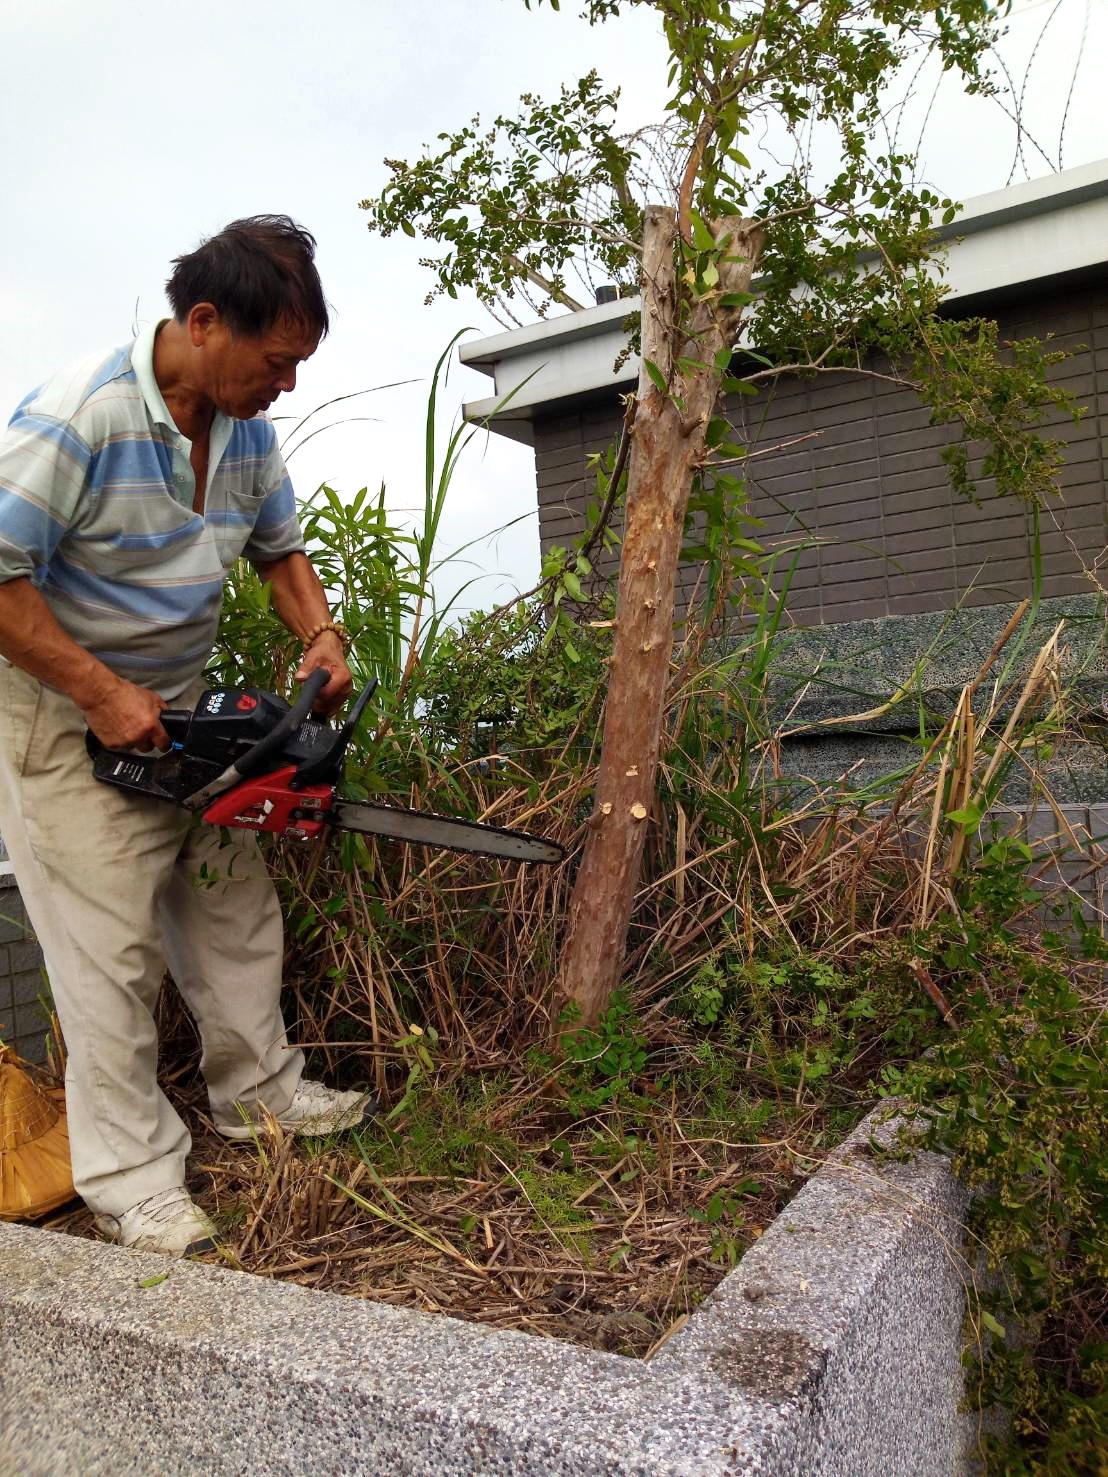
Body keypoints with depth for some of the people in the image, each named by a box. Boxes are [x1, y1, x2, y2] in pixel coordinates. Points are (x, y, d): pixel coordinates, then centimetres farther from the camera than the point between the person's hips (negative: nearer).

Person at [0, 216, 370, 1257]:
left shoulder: (246, 426, -1)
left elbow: (279, 547, 12)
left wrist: (320, 639, -5)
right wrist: (103, 693, -25)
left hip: (179, 710, 8)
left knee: (236, 906, 14)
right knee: (113, 947, -3)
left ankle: (257, 1090, 33)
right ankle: (131, 1183, 13)